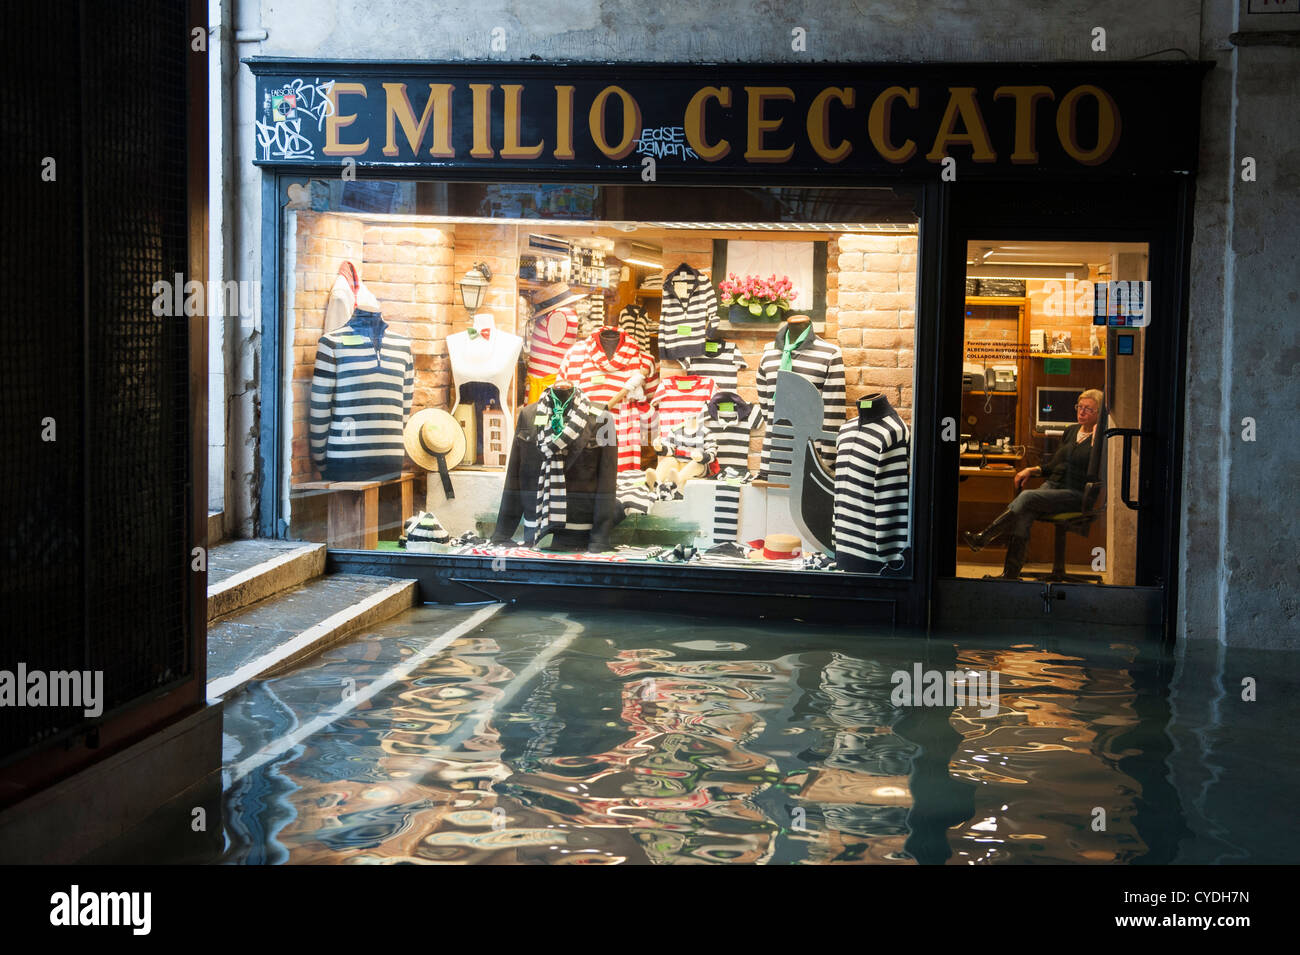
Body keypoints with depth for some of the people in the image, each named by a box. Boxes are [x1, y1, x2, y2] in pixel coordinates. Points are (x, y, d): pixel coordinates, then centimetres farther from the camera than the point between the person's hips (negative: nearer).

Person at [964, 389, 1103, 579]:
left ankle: (984, 537, -22)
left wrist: (1095, 440, -19)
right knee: (1022, 515, -23)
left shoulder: (1101, 439, -3)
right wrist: (1031, 470, 11)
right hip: (1053, 485, 6)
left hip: (1075, 494, -6)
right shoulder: (1071, 431, 19)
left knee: (1027, 497, -29)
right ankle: (1010, 574, -26)